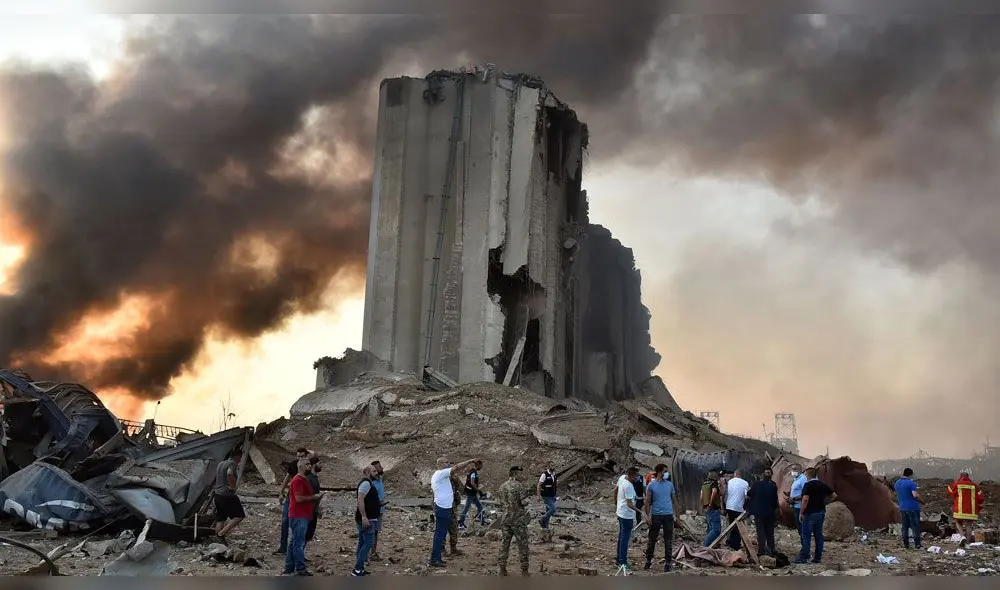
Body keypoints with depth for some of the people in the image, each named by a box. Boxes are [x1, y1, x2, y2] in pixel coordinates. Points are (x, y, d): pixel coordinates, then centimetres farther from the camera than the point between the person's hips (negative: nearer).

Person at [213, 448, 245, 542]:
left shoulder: (220, 464, 15)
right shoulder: (232, 463, -12)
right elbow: (229, 474, -34)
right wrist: (232, 486, -20)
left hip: (218, 495, 9)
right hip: (228, 496, -9)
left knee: (220, 519, 13)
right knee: (239, 516, -1)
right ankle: (221, 534, -12)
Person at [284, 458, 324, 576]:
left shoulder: (304, 480, 19)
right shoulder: (298, 480, -14)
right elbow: (298, 498, -22)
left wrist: (316, 497, 12)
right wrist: (314, 497, -13)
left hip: (303, 516, 10)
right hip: (298, 516, -10)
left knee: (294, 542, 13)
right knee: (299, 543, -7)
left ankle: (289, 568, 18)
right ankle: (300, 569, -6)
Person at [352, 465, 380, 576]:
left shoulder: (367, 483, 19)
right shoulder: (366, 483, -13)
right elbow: (360, 500, -24)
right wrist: (364, 517, -28)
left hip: (367, 518, 11)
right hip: (367, 519, -11)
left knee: (362, 544, 12)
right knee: (369, 543, -13)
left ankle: (359, 569, 15)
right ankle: (357, 569, -15)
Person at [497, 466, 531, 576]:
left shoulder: (502, 486, 9)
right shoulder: (518, 485, -13)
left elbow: (501, 503, 14)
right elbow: (524, 502, -16)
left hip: (505, 518, 6)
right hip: (518, 519, -6)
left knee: (504, 543, 10)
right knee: (522, 545, 5)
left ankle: (502, 569, 11)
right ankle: (524, 569, 8)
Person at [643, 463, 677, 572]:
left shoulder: (669, 484, 7)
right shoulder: (651, 485, -2)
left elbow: (673, 500, 12)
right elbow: (647, 501, -1)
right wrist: (647, 515, -9)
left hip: (668, 515, 2)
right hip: (656, 515, -2)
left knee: (668, 540, 3)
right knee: (652, 539, 6)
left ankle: (667, 563, 11)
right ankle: (648, 560, 20)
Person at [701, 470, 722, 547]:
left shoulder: (704, 483, 14)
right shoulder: (714, 483, -11)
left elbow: (701, 497, 20)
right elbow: (714, 492, -30)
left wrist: (703, 507, 26)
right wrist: (711, 504, -21)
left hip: (707, 510, 9)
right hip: (714, 509, -9)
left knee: (711, 529, 17)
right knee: (716, 530, -10)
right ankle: (705, 545, -18)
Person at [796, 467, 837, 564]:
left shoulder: (808, 485, -12)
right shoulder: (823, 485, 9)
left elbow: (805, 499, -22)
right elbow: (834, 495, 12)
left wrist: (801, 512, -15)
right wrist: (824, 503, 13)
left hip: (810, 513, -7)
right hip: (821, 512, 7)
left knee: (806, 535, -3)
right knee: (819, 535, 10)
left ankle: (804, 557, -4)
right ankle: (818, 557, 11)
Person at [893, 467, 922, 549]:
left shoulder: (897, 483, 9)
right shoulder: (911, 483, -13)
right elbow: (915, 495, -21)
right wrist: (919, 495, -1)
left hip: (902, 508, 6)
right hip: (913, 507, -6)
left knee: (904, 527, 10)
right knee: (915, 527, 0)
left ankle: (905, 544, 10)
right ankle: (917, 544, -1)